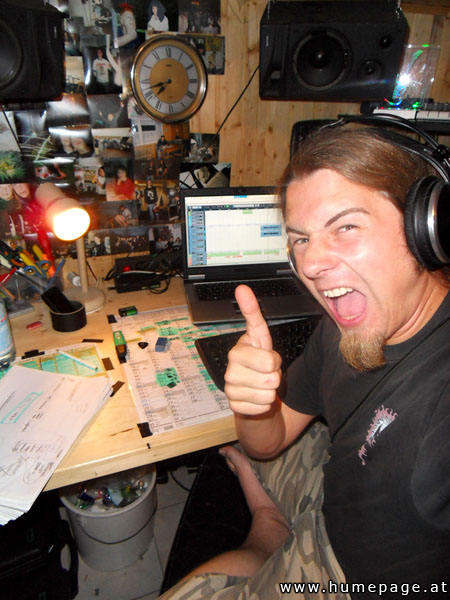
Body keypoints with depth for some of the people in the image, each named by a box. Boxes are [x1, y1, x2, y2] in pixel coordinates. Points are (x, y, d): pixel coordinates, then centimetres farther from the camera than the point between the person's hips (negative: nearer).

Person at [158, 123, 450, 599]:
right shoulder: (350, 322, -12)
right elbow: (267, 443, -5)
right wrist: (253, 407, -26)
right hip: (329, 501, 6)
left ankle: (268, 541, 29)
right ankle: (272, 526, 37)